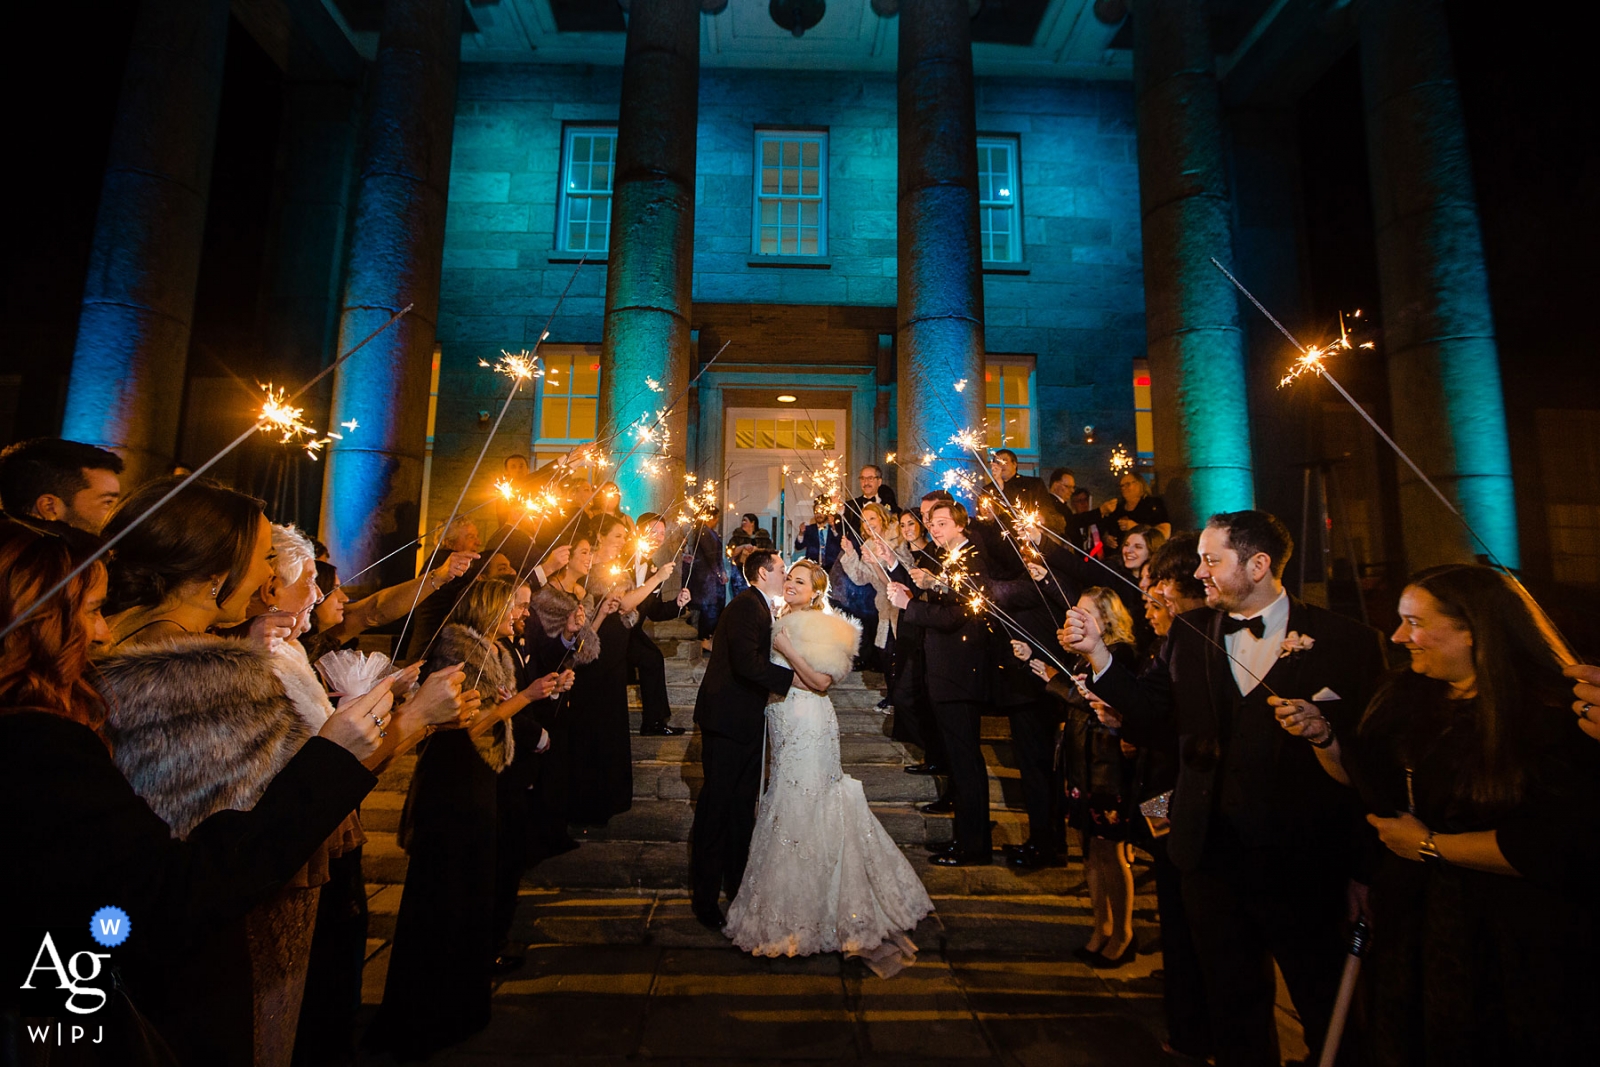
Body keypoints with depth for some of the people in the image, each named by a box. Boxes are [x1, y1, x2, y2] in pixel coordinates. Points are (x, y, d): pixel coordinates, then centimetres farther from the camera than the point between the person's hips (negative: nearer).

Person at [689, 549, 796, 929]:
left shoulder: (760, 608, 13)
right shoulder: (747, 606, -19)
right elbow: (748, 663, -32)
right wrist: (794, 677, -30)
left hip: (744, 720, 10)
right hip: (727, 719, -10)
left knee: (743, 802, 19)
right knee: (716, 805, 1)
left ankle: (737, 881, 35)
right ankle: (705, 898, 16)